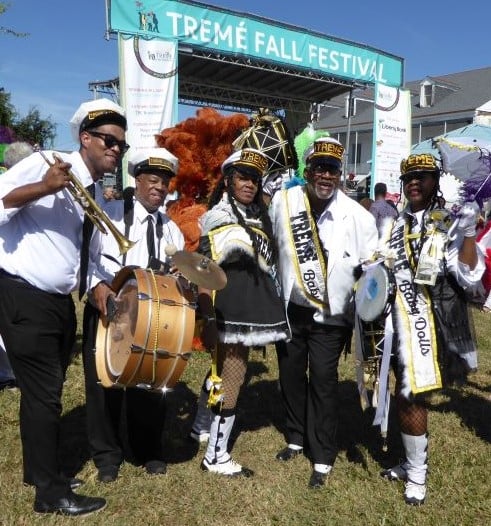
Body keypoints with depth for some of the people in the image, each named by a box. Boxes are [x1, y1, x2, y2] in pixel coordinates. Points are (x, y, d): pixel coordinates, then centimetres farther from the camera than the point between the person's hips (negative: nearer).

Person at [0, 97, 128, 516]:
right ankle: (51, 493, 14)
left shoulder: (102, 197, 11)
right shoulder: (45, 164, -12)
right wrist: (43, 188, -30)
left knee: (47, 391, 19)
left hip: (61, 302, 8)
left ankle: (40, 468, 38)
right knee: (44, 393, -1)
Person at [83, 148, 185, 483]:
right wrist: (98, 284, -22)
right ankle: (107, 455, 22)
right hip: (106, 309, -3)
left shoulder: (171, 230, 16)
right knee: (103, 382, 4)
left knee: (150, 383, 9)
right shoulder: (110, 213, 1)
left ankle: (150, 452, 28)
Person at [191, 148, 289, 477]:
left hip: (251, 307, 9)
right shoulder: (219, 217, -11)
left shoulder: (257, 215, 14)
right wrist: (209, 320, -21)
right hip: (231, 310, -9)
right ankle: (216, 457, 11)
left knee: (222, 371, 19)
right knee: (231, 378, -2)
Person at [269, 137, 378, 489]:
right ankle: (296, 438, 38)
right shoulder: (283, 202, -6)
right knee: (290, 375, 16)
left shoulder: (357, 215, -13)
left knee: (323, 381, -2)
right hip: (290, 309, 4)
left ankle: (323, 458, 14)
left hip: (331, 315, -3)